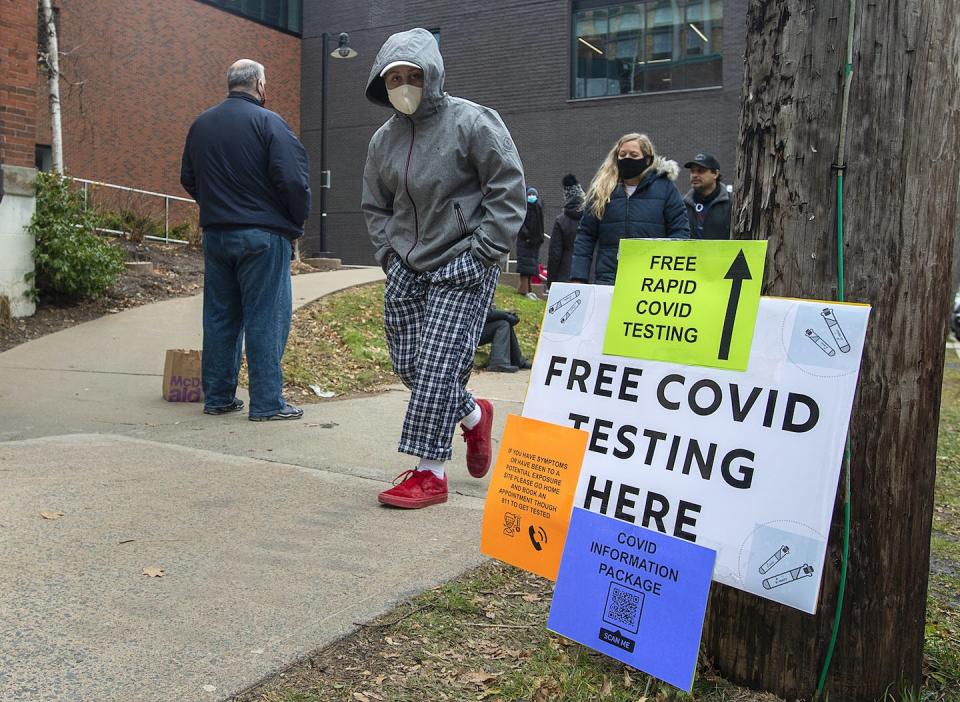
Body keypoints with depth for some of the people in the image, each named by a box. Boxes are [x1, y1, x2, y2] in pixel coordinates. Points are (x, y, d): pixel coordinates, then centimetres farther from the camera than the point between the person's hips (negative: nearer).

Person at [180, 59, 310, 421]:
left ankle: (217, 396, 18)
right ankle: (266, 402, 0)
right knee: (266, 318, -2)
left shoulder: (201, 124, 12)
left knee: (220, 316, 12)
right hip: (263, 235, -6)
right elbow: (292, 179, -16)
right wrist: (297, 221, -1)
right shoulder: (267, 122, -9)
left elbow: (188, 179, 18)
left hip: (215, 234, 6)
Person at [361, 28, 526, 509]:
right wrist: (388, 253, 6)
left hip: (461, 269, -7)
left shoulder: (472, 122, -8)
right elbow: (374, 206, 20)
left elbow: (508, 188, -9)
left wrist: (483, 252, -13)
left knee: (438, 364, -12)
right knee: (407, 364, 7)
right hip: (407, 269, 7)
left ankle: (430, 473, -3)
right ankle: (473, 415, 32)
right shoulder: (384, 139, 10)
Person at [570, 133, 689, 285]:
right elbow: (585, 235, 9)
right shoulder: (602, 189, 9)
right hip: (608, 279, 2)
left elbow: (680, 230, 4)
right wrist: (578, 277, -1)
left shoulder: (664, 187, 4)